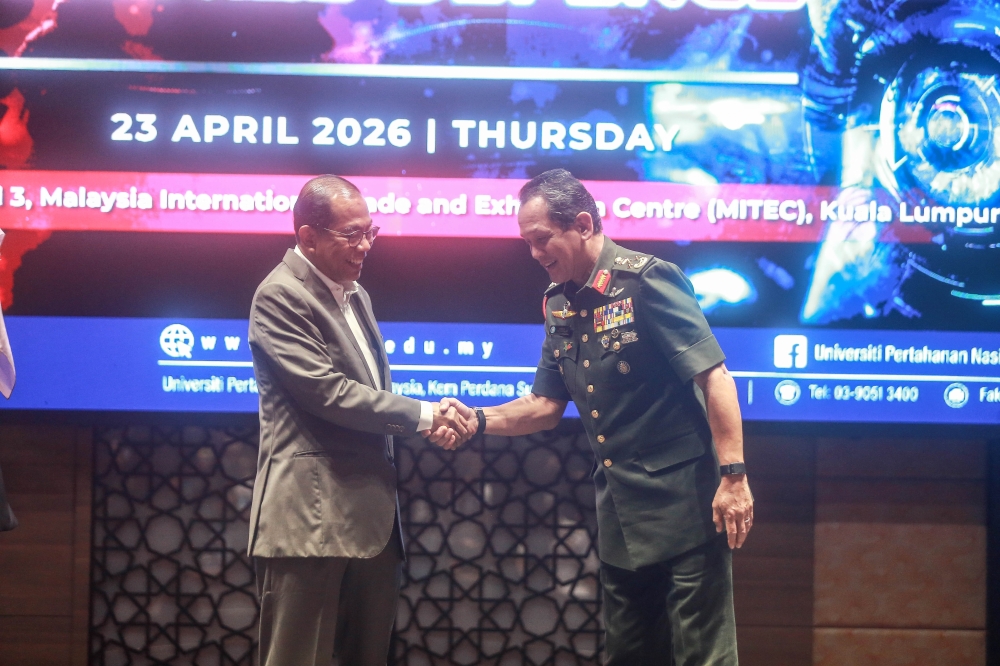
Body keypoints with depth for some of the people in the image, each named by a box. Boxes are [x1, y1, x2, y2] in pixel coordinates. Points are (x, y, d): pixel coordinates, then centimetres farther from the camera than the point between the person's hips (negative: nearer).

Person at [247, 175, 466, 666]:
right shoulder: (280, 296, -10)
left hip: (370, 514, 9)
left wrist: (427, 424, 5)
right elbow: (327, 391, -18)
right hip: (312, 515, -9)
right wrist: (423, 414, -12)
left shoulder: (354, 295, 19)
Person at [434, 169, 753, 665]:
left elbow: (715, 377, -16)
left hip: (684, 502, -8)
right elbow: (546, 405, 16)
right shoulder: (558, 304, 10)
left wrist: (733, 475, -21)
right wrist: (479, 420, -1)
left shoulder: (646, 280, -13)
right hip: (620, 512, 8)